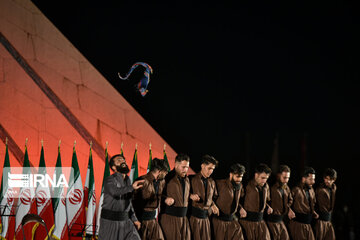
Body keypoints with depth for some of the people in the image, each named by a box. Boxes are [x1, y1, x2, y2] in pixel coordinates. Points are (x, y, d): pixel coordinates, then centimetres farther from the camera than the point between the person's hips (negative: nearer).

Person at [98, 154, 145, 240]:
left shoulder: (127, 180, 10)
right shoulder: (109, 180, -15)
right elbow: (115, 192, -39)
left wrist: (134, 219, 15)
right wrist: (131, 187, -53)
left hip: (125, 221, 6)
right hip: (109, 222, -6)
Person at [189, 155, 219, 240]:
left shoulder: (212, 182, 13)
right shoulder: (192, 180, -4)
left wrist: (213, 205, 5)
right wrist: (191, 195, -18)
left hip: (206, 217, 5)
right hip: (194, 216, -5)